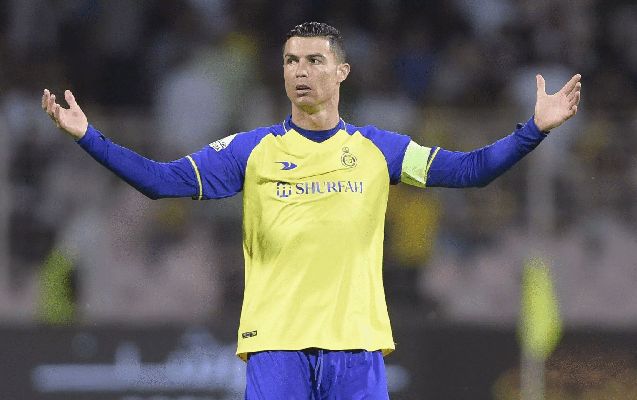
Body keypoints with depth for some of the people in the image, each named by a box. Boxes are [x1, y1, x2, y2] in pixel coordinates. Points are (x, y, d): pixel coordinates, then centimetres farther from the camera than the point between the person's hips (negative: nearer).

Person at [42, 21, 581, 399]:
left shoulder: (377, 150, 9)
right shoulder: (253, 151, 6)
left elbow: (470, 170, 8)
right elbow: (164, 181, 1)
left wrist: (536, 129, -3)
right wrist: (88, 136, -9)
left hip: (357, 344, 1)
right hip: (276, 343, -1)